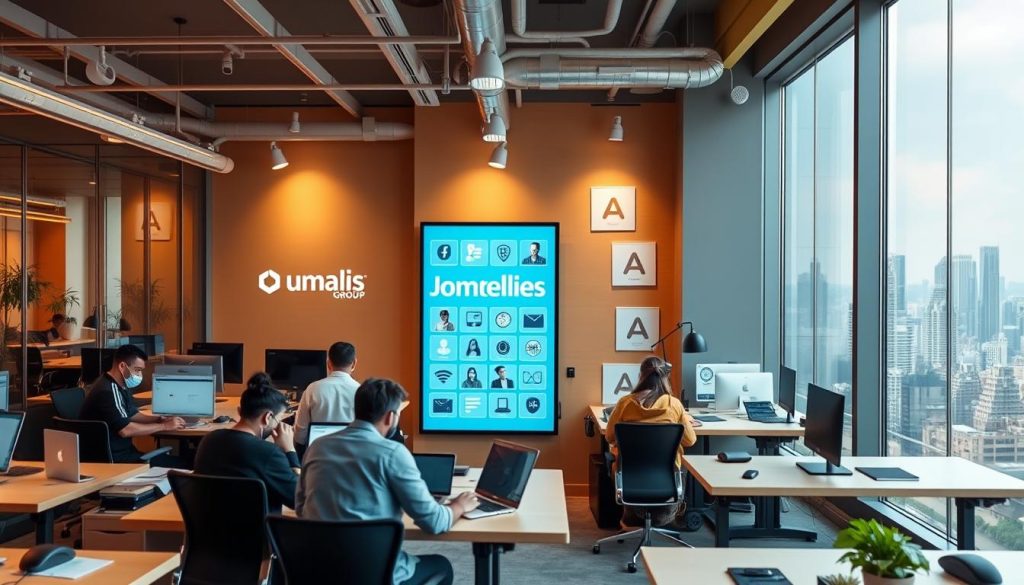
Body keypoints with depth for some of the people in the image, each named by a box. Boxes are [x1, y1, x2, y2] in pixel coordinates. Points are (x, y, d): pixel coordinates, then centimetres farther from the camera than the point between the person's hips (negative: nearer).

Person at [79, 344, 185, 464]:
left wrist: (161, 419, 4)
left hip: (122, 450, 10)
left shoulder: (121, 386, 10)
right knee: (175, 465, -16)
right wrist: (164, 426, -19)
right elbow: (125, 430, -27)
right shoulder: (107, 391, -22)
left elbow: (132, 414, 21)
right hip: (110, 458, -10)